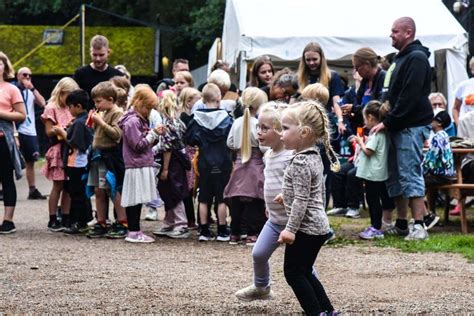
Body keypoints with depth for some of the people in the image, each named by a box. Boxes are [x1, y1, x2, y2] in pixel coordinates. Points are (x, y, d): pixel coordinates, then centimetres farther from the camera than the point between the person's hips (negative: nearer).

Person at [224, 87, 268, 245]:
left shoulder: (237, 122, 2)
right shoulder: (258, 124, -13)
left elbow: (230, 144, 7)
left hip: (239, 166, 5)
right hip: (256, 167, -5)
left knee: (236, 202, 10)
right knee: (254, 203, -1)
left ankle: (235, 234, 15)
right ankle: (252, 234, -2)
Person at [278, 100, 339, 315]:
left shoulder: (300, 162, -19)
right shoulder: (314, 157, 10)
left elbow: (301, 200, -22)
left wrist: (291, 229, -22)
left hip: (305, 227, -10)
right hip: (318, 225, 10)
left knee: (294, 272, -1)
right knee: (304, 272, 17)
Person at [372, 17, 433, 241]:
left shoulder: (416, 58, -12)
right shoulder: (401, 58, 19)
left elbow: (409, 97, -20)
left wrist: (388, 122, -17)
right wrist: (386, 121, 12)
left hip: (412, 126, -10)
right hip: (399, 127, 10)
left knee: (410, 175, -12)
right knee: (395, 177, 10)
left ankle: (419, 226, -11)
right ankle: (401, 224, 16)